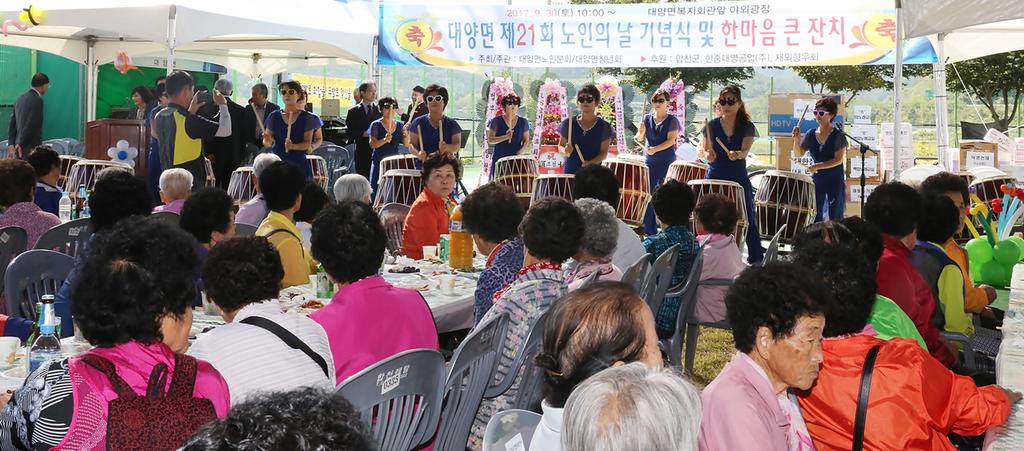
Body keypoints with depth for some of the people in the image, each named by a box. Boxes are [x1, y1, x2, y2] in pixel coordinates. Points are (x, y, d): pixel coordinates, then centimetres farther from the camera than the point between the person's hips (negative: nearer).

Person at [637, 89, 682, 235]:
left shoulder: (672, 120, -1)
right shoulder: (647, 118, 10)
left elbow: (671, 140, -10)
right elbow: (640, 138, 6)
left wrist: (656, 149, -23)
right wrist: (641, 131, -17)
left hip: (666, 162, -4)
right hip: (649, 161, 4)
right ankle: (649, 230, 7)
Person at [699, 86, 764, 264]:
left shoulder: (747, 127, -2)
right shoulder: (711, 126, -1)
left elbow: (745, 151, -16)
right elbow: (703, 150, -1)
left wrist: (737, 154, -39)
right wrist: (707, 155, -25)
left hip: (739, 180, 0)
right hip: (715, 179, 0)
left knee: (749, 222, 0)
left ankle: (757, 261, 8)